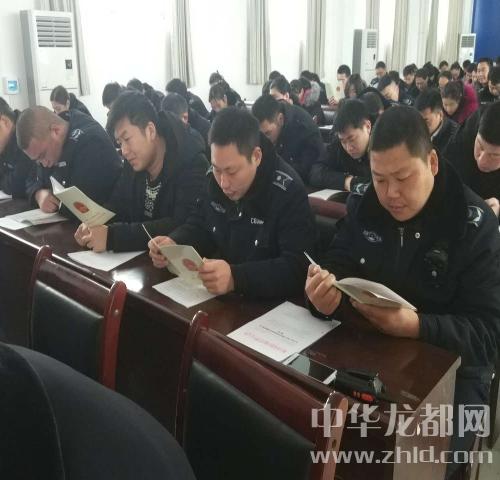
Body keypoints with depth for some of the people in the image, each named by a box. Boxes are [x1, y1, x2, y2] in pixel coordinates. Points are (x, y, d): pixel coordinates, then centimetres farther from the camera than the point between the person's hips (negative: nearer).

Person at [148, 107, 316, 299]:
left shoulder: (288, 192, -18)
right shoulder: (214, 179, 0)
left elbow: (299, 268, -24)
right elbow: (199, 227, 10)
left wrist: (235, 278, -36)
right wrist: (173, 244, -10)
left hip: (269, 303, -5)